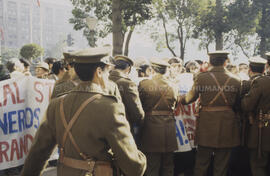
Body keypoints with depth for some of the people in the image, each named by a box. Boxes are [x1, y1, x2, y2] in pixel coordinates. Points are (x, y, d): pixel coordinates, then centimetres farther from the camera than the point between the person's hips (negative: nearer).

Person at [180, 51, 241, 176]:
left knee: (202, 163, 10)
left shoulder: (201, 77, -7)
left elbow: (190, 97, 3)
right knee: (221, 165, 11)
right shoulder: (235, 80, -1)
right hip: (227, 126, 1)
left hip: (206, 124, -1)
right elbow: (237, 106, 7)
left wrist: (181, 99, 23)